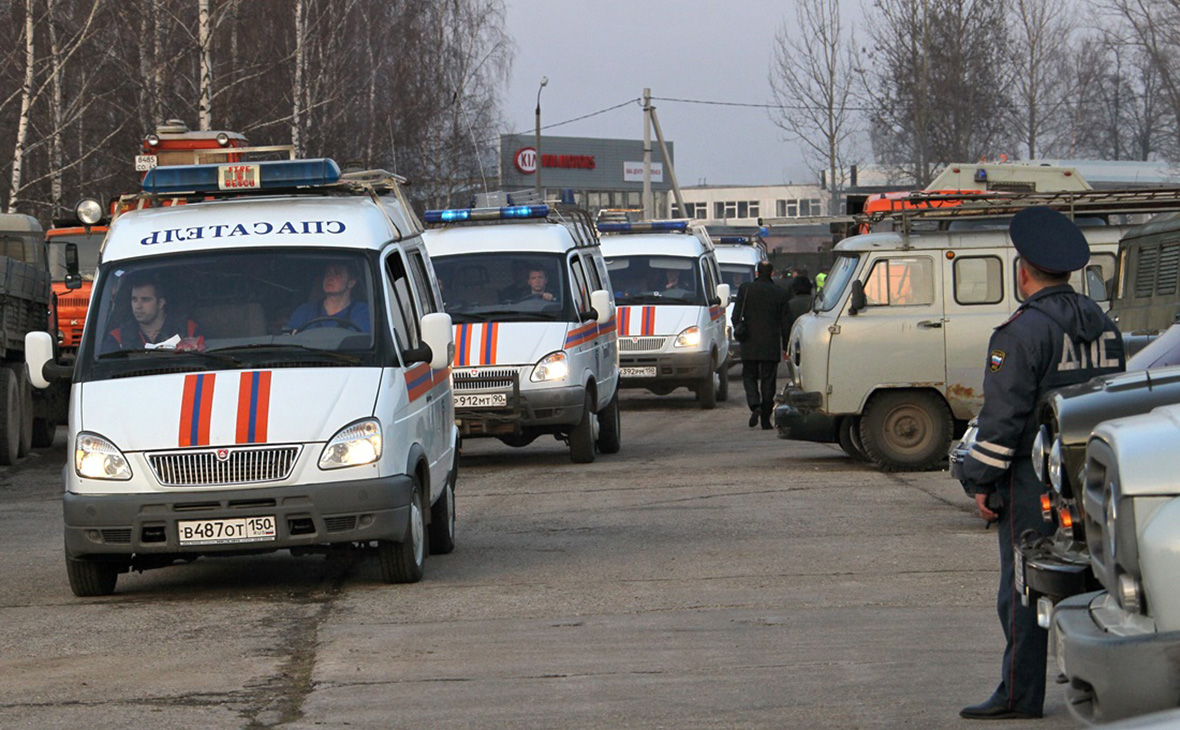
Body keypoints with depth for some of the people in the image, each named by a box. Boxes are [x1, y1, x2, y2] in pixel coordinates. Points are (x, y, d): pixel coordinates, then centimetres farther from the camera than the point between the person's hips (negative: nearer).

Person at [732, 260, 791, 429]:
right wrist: (786, 346, 10)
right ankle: (766, 419, 3)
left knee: (749, 376, 11)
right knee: (768, 380, 5)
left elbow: (736, 316, -1)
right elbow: (785, 322, 3)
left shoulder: (745, 289, -2)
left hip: (750, 345, -1)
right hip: (771, 345, 1)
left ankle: (755, 405, -14)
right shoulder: (780, 293, 0)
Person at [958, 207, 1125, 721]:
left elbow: (1003, 416, -15)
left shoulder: (1022, 332, -12)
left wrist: (981, 482, -9)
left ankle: (1020, 693, -3)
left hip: (1032, 482, -7)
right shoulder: (1103, 326, 13)